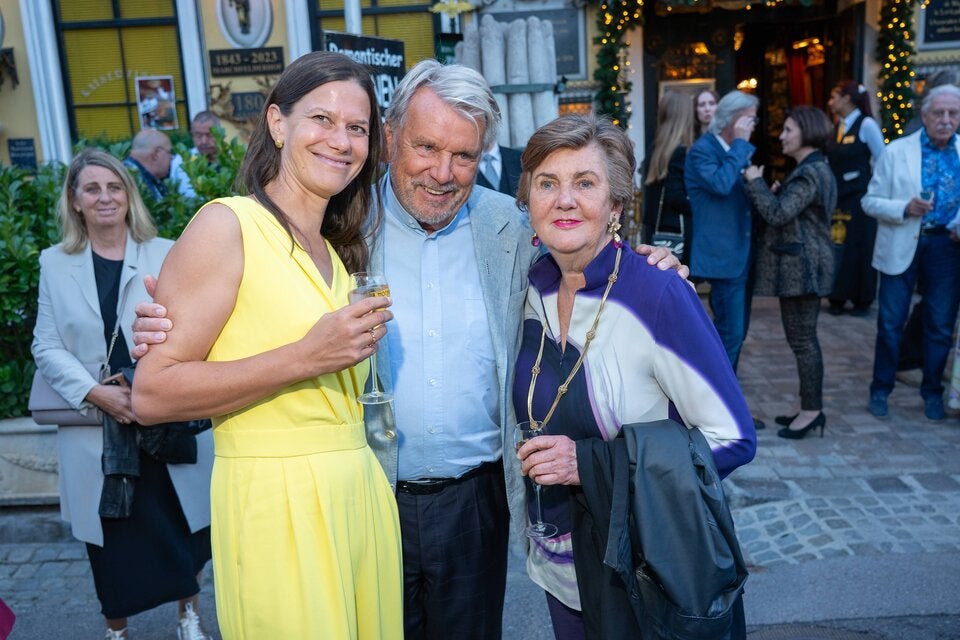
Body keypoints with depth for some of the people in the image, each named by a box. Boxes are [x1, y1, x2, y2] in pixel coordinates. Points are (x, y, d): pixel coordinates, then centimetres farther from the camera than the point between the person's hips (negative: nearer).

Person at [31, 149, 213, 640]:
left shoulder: (167, 255, 0)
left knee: (182, 525, 9)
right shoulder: (55, 263, 5)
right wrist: (97, 393, -13)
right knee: (109, 537, 11)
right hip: (95, 430, 1)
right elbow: (46, 348, 2)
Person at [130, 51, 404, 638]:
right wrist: (304, 357, -21)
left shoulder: (341, 253, 13)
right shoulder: (227, 225, -9)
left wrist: (361, 343, 5)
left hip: (364, 495, 7)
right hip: (276, 504, -7)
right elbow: (152, 395, -15)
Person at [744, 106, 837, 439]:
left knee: (802, 338, -4)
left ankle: (812, 409, 5)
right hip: (799, 264, 10)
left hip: (801, 265, -10)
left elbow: (778, 214, -24)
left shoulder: (811, 172, -16)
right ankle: (808, 403, 23)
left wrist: (755, 181, -14)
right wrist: (774, 193, 2)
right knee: (801, 337, 14)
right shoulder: (811, 168, 16)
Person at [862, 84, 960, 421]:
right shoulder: (897, 151, -2)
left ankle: (933, 393, 25)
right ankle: (880, 390, 18)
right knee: (890, 323, 4)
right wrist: (904, 208, -20)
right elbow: (871, 201, -3)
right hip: (903, 245, -2)